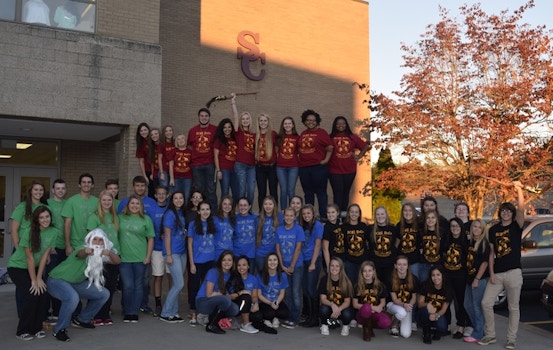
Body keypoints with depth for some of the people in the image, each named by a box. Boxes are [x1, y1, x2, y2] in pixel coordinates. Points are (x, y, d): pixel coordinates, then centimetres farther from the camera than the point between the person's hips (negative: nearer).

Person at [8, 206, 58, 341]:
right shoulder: (29, 234, -22)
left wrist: (39, 278, -11)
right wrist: (34, 281, -18)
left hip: (33, 268, 5)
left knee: (43, 293, -12)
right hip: (17, 267, -5)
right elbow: (30, 258, -21)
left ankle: (37, 328, 5)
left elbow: (44, 256, -9)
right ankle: (23, 331, -4)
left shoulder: (53, 232, -10)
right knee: (31, 294, -19)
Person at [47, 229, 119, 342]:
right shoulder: (84, 249, -25)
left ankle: (81, 319, 23)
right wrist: (86, 251, -75)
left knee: (104, 294, 5)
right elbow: (80, 254, -50)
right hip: (57, 280, -8)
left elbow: (117, 261, -15)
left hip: (76, 283, 8)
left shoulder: (101, 253, -4)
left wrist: (109, 253, -38)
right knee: (73, 298, -37)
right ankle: (59, 330, -13)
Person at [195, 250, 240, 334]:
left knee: (235, 309, -20)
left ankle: (211, 317, 2)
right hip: (203, 302, -6)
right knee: (226, 300, -32)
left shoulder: (229, 274, 4)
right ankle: (211, 325, -13)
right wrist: (225, 294, -9)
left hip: (215, 303, 6)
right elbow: (209, 294, -18)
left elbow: (225, 292, 10)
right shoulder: (213, 272, -16)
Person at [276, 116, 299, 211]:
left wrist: (300, 161, -1)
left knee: (291, 190, -2)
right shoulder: (279, 137, 8)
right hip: (281, 167, 1)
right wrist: (276, 159, 4)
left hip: (293, 167, -1)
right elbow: (276, 150, 16)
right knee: (283, 190, 3)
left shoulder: (297, 137, 4)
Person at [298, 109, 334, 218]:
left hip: (318, 167, -5)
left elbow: (330, 148, -3)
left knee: (321, 192, 0)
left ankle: (323, 216, 5)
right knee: (308, 193, 12)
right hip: (304, 167, 5)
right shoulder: (302, 134, 13)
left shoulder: (321, 132, -2)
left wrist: (326, 160, -10)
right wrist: (300, 158, 9)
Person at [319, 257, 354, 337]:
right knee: (323, 309, -33)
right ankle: (324, 325, 1)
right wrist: (332, 304, -33)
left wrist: (339, 309, -31)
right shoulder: (324, 280, -8)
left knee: (347, 314, -33)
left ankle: (345, 326, 5)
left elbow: (347, 301, -10)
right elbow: (323, 299, -11)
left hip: (342, 308, 0)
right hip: (329, 307, 0)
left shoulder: (346, 282, -10)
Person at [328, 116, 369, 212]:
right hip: (335, 171, -3)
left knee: (346, 193, 11)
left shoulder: (352, 137, 6)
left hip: (350, 170, 3)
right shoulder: (331, 138, -3)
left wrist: (359, 156, 7)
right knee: (338, 194, -3)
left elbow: (365, 146, 14)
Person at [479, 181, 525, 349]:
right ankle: (490, 335, 15)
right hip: (497, 274, 4)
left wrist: (518, 189, -26)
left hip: (513, 273, -4)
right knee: (486, 303, 1)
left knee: (513, 308, 4)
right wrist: (491, 273, 1)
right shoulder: (493, 230, 10)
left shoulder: (516, 227, 0)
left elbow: (521, 209, -21)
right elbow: (492, 253, 10)